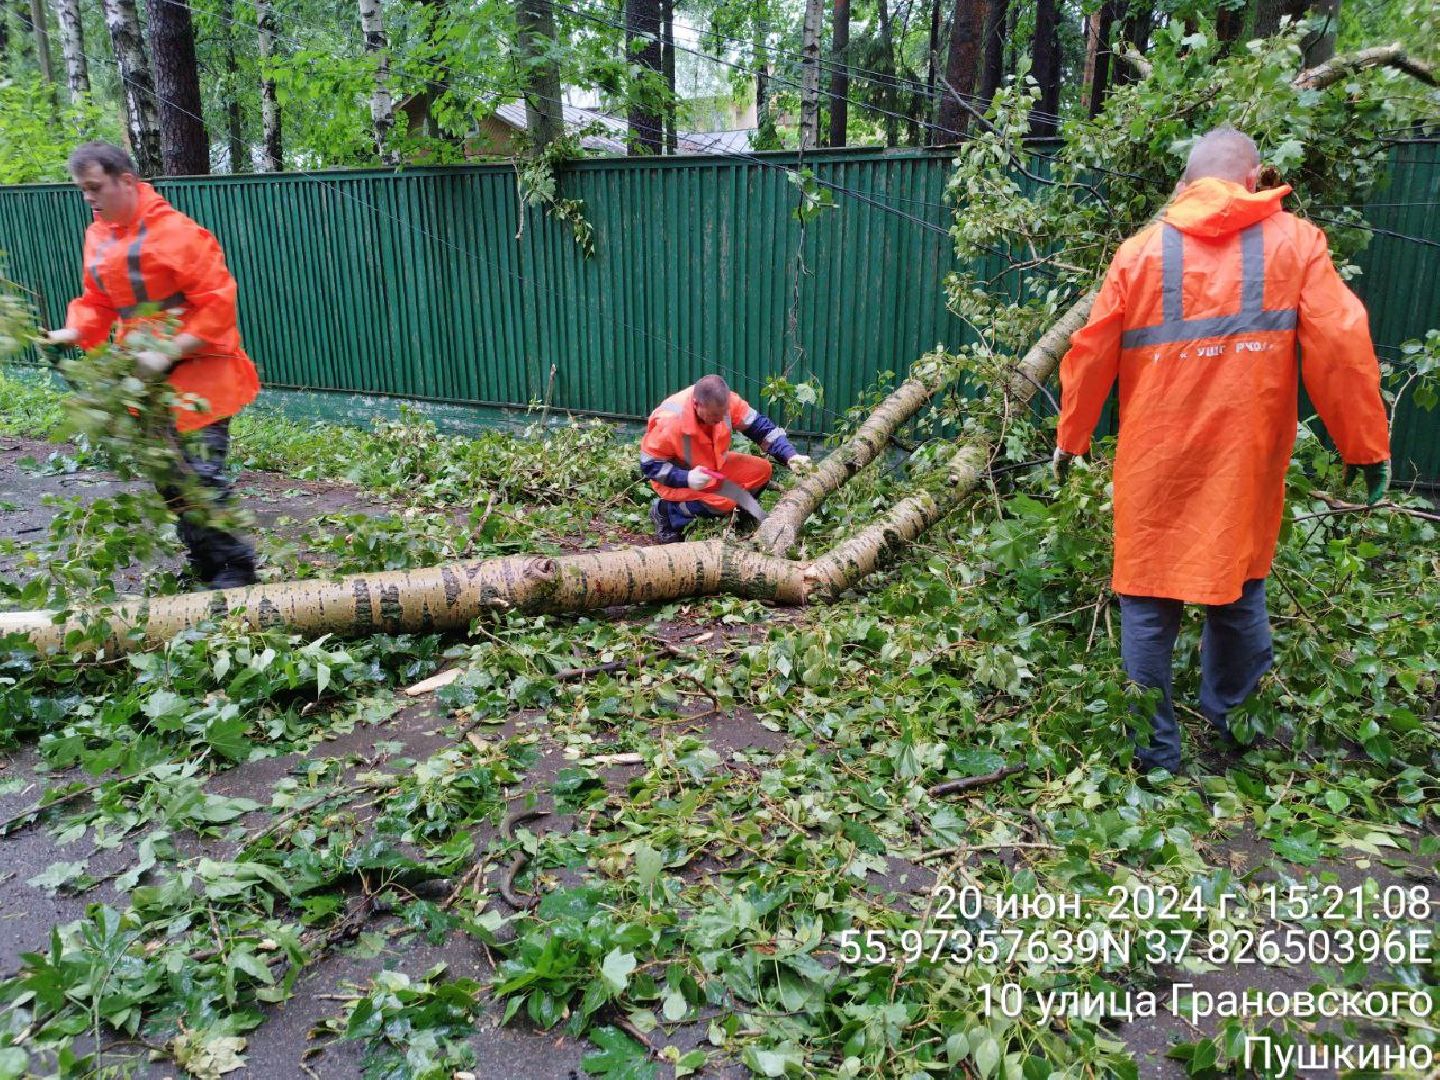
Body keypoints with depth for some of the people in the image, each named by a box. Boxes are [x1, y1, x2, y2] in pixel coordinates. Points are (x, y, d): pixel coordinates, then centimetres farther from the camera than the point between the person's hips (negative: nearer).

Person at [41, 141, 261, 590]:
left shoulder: (176, 231, -13)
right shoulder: (97, 236, 11)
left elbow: (217, 302, -18)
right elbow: (98, 302, 18)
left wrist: (169, 353, -22)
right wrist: (72, 333, -3)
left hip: (196, 372, -8)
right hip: (147, 376, 8)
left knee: (202, 477, -12)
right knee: (168, 478, 11)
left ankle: (235, 568, 2)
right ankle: (206, 568, 23)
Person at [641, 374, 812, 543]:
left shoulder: (725, 401, -20)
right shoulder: (668, 421, -33)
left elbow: (760, 427, -12)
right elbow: (649, 465, -22)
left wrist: (790, 456, -24)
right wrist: (686, 479, -35)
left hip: (714, 467, 6)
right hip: (677, 480, -6)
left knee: (761, 470, -7)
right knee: (723, 502, -30)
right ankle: (666, 511, -9)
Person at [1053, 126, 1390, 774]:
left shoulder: (1142, 250, 3)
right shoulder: (1295, 242, 2)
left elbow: (1091, 354, 3)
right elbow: (1341, 349, -3)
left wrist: (1071, 438, 15)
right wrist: (1366, 446, 4)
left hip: (1156, 462, 0)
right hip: (1243, 459, 1)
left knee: (1149, 603, 8)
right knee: (1238, 585, 19)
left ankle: (1154, 752, 16)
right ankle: (1232, 713, 35)